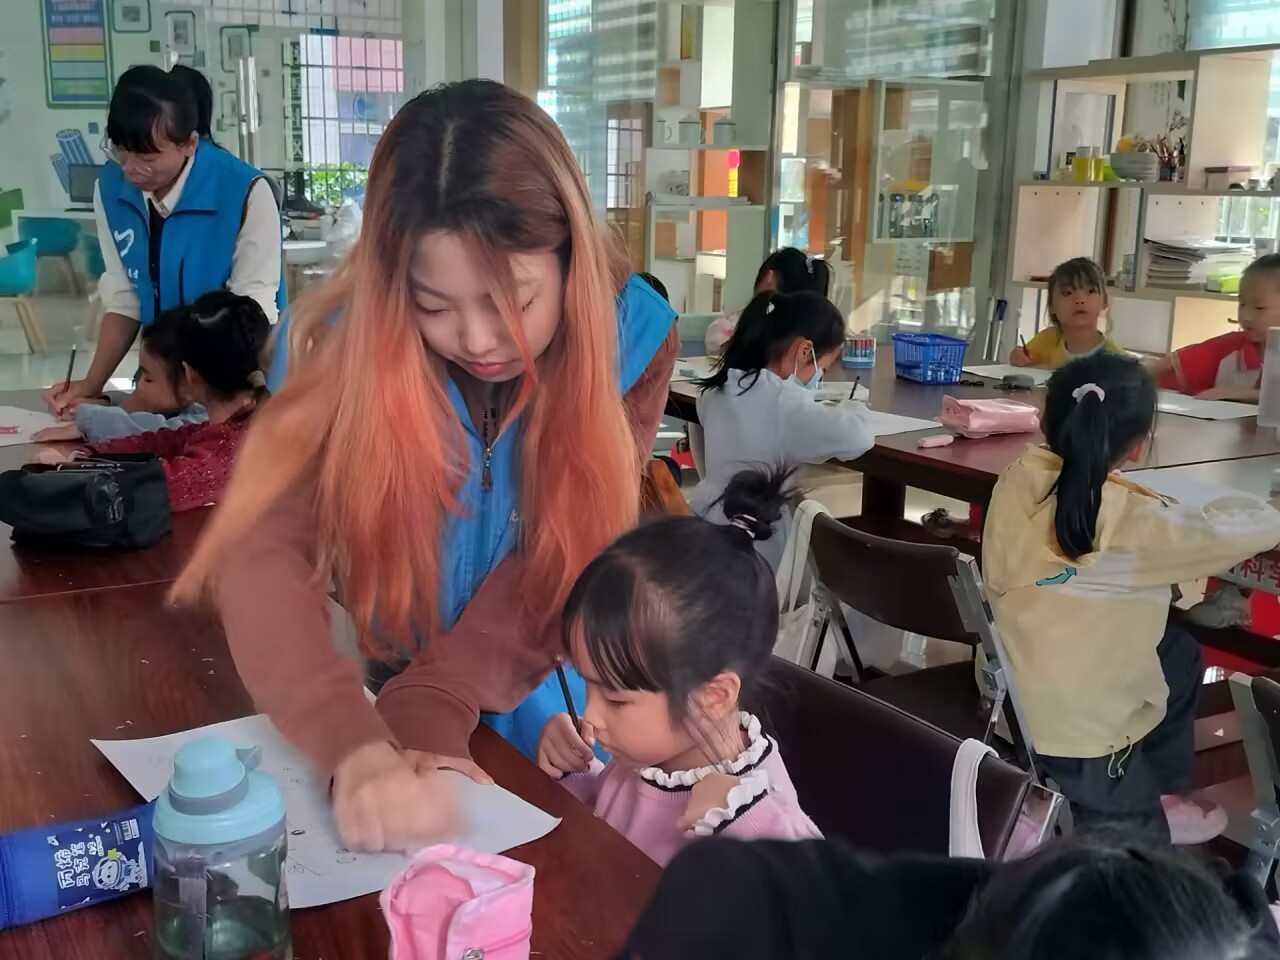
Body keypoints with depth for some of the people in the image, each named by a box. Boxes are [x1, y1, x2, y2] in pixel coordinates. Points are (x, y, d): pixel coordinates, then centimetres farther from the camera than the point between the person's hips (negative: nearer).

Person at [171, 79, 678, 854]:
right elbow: (263, 549, -34)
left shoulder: (632, 336, -22)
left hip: (550, 702, 0)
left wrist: (434, 710, -33)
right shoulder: (358, 338, -24)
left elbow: (556, 569, -22)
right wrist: (357, 748, -47)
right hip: (399, 683, 0)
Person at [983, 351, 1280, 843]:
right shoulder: (1132, 523, -26)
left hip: (1005, 701, 7)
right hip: (1077, 728, -7)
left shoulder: (1018, 479, -11)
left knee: (1174, 652, 26)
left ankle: (1155, 795, 36)